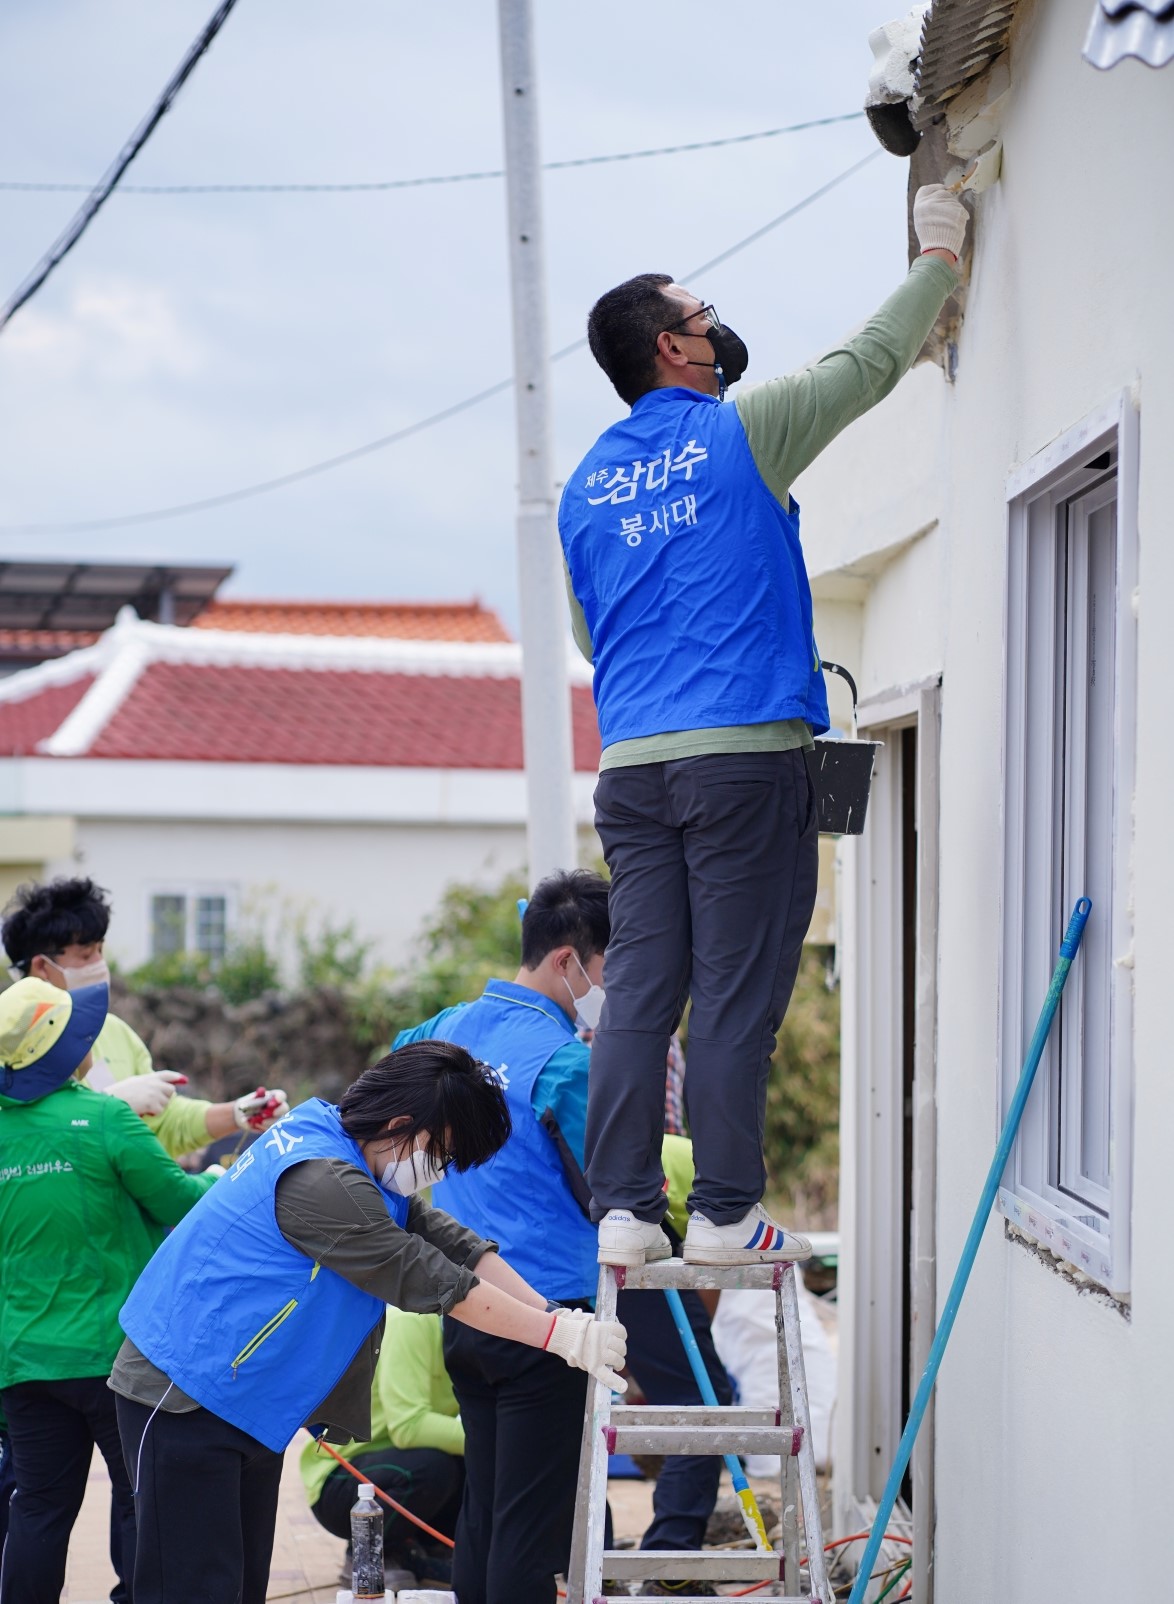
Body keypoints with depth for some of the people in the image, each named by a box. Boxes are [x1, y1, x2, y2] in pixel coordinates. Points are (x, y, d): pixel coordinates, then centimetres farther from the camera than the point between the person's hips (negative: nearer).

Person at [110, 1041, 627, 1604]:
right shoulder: (323, 1182, -25)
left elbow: (451, 1243, 4)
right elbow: (428, 1279, -21)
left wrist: (558, 1318, -5)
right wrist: (560, 1335, -15)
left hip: (243, 1401, 11)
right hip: (184, 1398, -11)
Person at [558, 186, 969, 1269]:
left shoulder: (588, 484, 17)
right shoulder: (742, 433, -1)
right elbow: (870, 363, 9)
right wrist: (939, 259, 22)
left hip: (630, 763, 6)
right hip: (746, 753, -6)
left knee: (638, 992, 4)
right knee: (737, 995, -4)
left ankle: (623, 1209, 1)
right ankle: (726, 1213, -3)